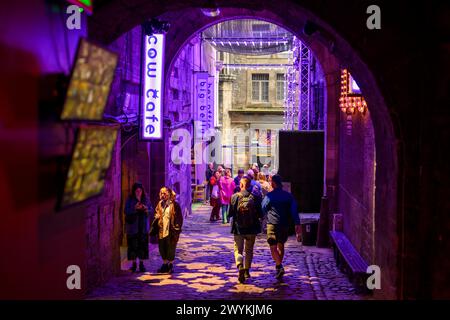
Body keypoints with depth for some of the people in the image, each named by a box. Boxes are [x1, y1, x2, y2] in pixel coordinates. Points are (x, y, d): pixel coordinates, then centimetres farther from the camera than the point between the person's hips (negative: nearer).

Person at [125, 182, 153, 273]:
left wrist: (146, 209, -15)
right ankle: (134, 264, 8)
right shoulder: (129, 200, -1)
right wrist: (135, 208, -23)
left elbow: (151, 210, 6)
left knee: (143, 245, 1)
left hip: (143, 227, 2)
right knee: (133, 245, -3)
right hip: (133, 226, -2)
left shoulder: (146, 199, 8)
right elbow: (126, 211, -9)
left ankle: (141, 264, 10)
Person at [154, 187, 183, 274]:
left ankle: (170, 265, 17)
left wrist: (177, 230, -11)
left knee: (170, 248, 3)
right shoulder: (160, 204, 9)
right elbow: (156, 216, 20)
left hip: (170, 231, -5)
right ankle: (165, 264, 27)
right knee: (162, 248, 12)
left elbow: (179, 218, -8)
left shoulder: (174, 205, -8)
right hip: (161, 230, 6)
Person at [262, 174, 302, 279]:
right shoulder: (288, 196, 2)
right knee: (281, 245, 21)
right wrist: (298, 226, -3)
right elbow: (294, 212, -2)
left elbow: (263, 210, 3)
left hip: (272, 225, -4)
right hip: (285, 225, 4)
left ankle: (279, 266, -22)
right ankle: (278, 266, 30)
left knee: (273, 248, -4)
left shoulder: (269, 196, -8)